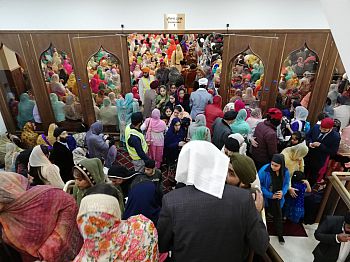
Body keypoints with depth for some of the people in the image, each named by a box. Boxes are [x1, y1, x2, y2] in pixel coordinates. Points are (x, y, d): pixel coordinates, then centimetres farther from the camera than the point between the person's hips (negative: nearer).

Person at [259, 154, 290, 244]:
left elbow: (286, 184, 2)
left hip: (277, 198, 3)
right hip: (265, 198, -3)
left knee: (278, 215, 15)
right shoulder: (264, 170, -28)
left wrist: (282, 192, -18)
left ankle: (280, 234, 36)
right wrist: (270, 195, -22)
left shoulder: (285, 172, -14)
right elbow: (259, 185, -20)